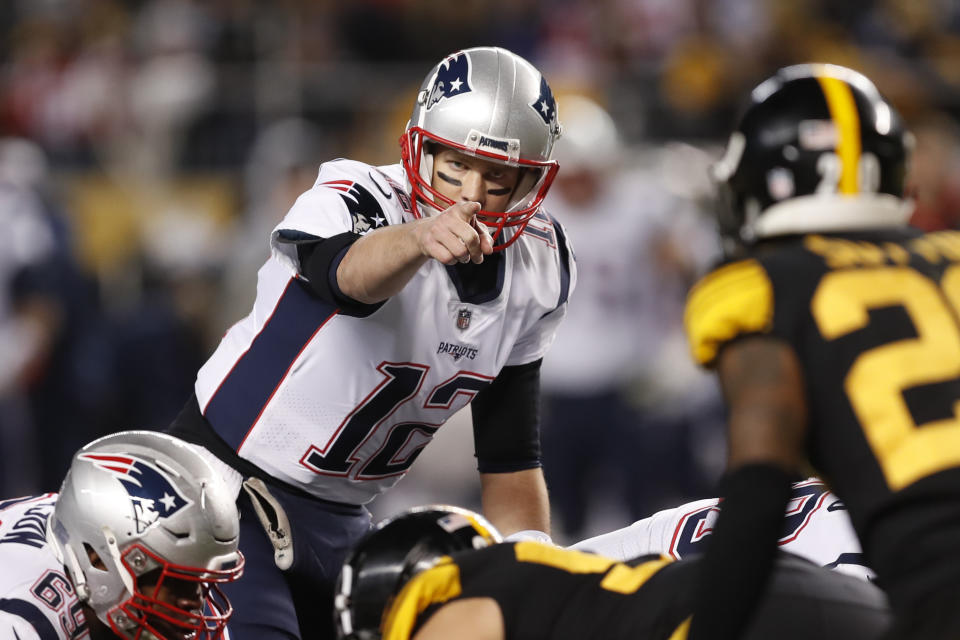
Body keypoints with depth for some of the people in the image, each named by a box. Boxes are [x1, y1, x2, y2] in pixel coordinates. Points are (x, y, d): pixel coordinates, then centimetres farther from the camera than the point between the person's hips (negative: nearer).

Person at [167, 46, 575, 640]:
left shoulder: (539, 272, -2)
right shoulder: (359, 203, -22)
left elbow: (511, 456, 8)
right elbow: (352, 272, -48)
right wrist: (419, 239, -70)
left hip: (341, 521, 7)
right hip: (229, 483, -7)